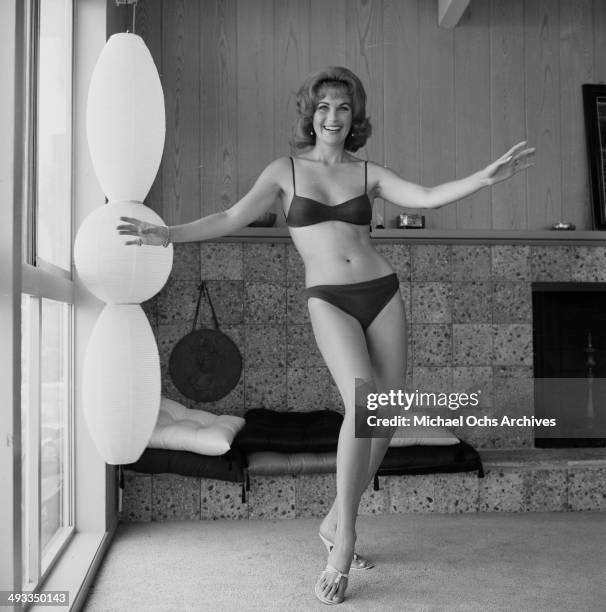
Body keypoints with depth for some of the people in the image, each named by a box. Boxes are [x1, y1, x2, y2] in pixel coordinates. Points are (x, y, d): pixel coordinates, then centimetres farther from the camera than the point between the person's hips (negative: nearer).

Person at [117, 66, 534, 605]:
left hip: (381, 294, 4)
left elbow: (427, 198, 0)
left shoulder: (368, 173, 11)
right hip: (329, 301, -3)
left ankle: (335, 523, 19)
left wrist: (488, 176, -12)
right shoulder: (285, 171, 8)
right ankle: (345, 543, -16)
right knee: (363, 400, -26)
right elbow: (233, 218, 5)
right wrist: (168, 234, -4)